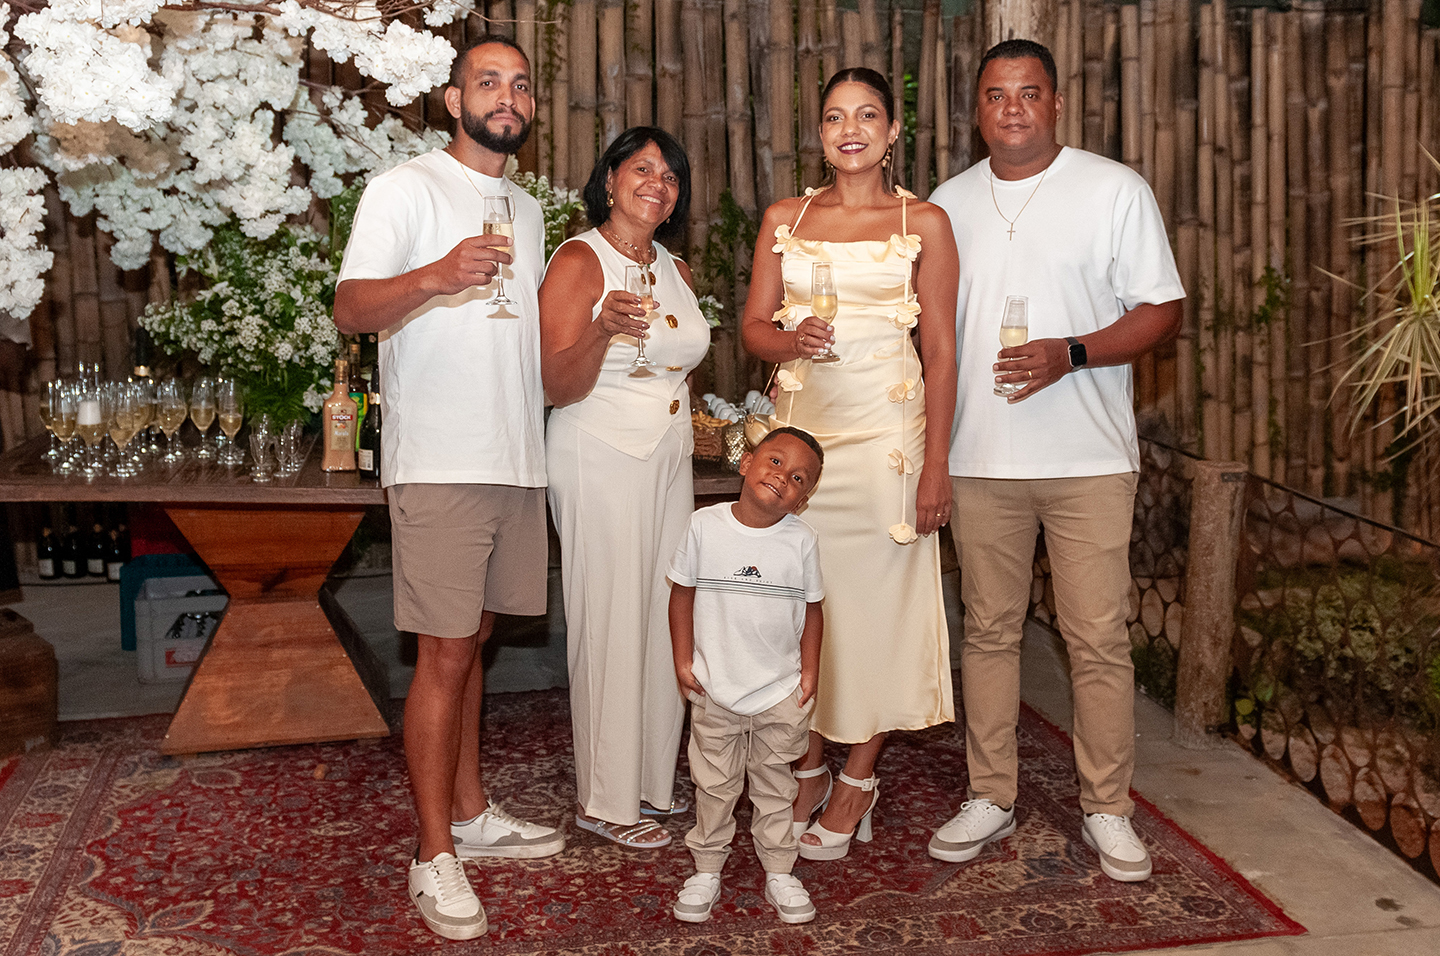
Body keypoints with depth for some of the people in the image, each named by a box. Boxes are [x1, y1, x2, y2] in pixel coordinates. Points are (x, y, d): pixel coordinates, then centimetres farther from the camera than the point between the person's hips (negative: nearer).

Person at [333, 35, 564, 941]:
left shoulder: (529, 210, 20)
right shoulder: (406, 189, -3)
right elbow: (351, 308, -15)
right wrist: (436, 274, -31)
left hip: (519, 458, 7)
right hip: (440, 460, -7)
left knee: (471, 640, 14)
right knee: (445, 653, -6)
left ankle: (471, 813, 25)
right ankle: (436, 855, 3)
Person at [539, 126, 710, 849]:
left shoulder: (678, 273, 15)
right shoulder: (579, 261, -7)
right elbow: (559, 387, -14)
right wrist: (602, 330, -31)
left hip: (669, 462, 7)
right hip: (601, 462, -7)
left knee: (664, 619, 7)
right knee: (611, 624, -4)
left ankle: (653, 781, 19)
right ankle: (604, 799, 8)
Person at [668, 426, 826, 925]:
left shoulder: (800, 540, -7)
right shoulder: (706, 525, -10)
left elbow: (811, 608, 2)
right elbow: (682, 593, -2)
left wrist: (809, 671, 1)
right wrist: (683, 660, -4)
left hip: (781, 691, 1)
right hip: (715, 690, -1)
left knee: (775, 786, 15)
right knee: (714, 786, 12)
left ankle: (779, 872, 29)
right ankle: (706, 870, 29)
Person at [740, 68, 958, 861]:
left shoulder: (924, 223, 3)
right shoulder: (784, 219, 11)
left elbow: (940, 352, -1)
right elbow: (753, 326, 10)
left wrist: (936, 464, -6)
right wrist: (789, 340, -13)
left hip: (885, 431, -2)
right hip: (801, 426, 3)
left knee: (876, 598, 1)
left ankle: (858, 782, 16)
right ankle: (808, 770, 21)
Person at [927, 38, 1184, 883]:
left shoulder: (1115, 190, 1)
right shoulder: (950, 203, 12)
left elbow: (1163, 312, -2)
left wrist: (1069, 353, -18)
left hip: (1089, 459, -3)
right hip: (980, 457, 3)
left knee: (1100, 638, 0)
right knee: (989, 630, 10)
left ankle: (1108, 810, 15)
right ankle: (991, 797, 22)